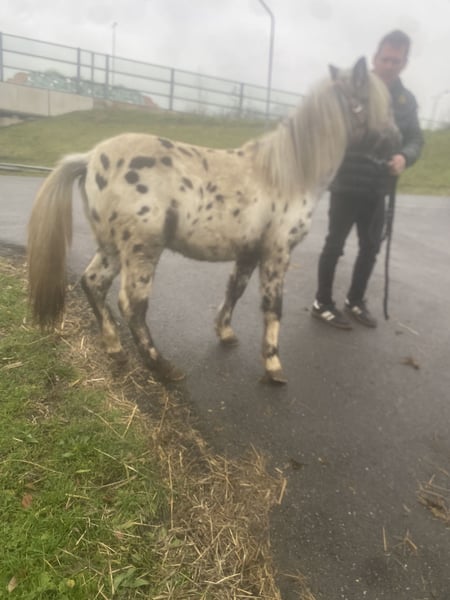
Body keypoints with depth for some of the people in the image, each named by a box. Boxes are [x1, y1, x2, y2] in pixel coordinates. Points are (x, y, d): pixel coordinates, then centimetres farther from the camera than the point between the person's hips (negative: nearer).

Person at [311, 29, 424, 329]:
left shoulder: (407, 99, 7)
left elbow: (416, 138, 5)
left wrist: (405, 156, -18)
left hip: (377, 188, 5)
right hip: (346, 184, -5)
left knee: (371, 247, 11)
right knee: (335, 244, 2)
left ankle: (355, 301, 28)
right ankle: (323, 303, 16)